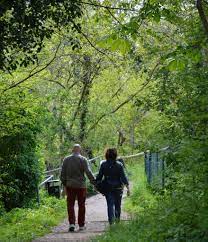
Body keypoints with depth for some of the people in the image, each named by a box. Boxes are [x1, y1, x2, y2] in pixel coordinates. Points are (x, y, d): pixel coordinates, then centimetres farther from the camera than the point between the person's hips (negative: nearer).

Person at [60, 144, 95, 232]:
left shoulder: (66, 159, 5)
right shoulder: (83, 159, -4)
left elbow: (63, 174, 9)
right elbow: (88, 172, -13)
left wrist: (64, 184, 18)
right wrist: (94, 182, -9)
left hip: (70, 185, 2)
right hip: (81, 185, -2)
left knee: (70, 205, 4)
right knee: (81, 205, 8)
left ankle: (72, 223, -10)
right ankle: (81, 225, 14)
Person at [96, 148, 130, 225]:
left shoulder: (103, 164, -3)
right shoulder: (119, 165, -7)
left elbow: (99, 176, 1)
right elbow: (123, 177, -9)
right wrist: (128, 187, -7)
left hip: (108, 188, 0)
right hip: (118, 187, 0)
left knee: (110, 204, 0)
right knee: (117, 204, 14)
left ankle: (111, 219, -16)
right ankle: (117, 218, 22)